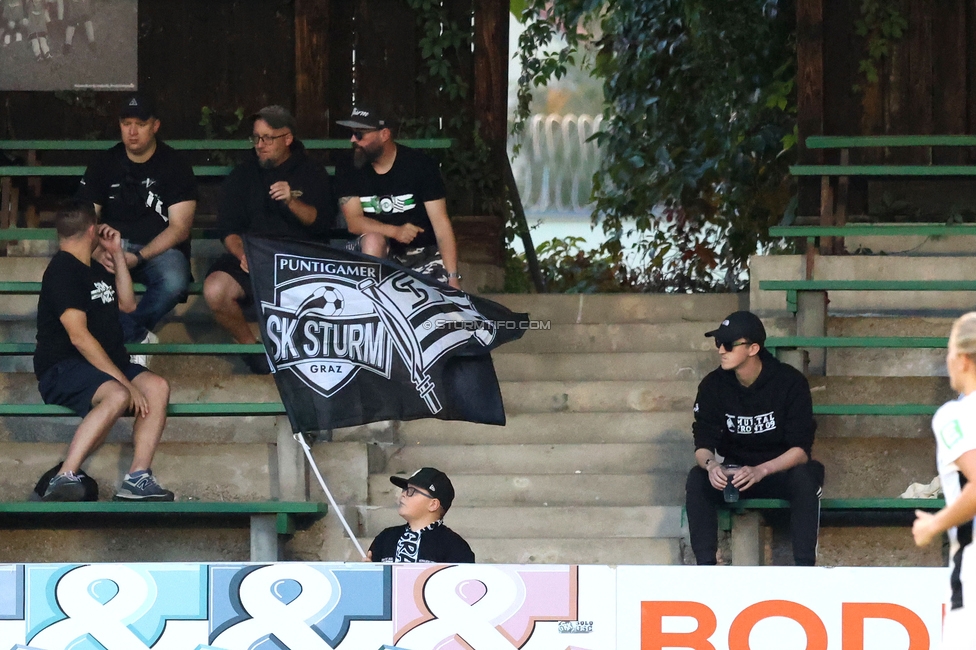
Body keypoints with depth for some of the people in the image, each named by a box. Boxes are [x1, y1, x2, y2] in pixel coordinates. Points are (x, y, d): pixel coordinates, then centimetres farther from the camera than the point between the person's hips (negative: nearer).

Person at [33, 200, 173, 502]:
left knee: (157, 386, -17)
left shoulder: (94, 270, 21)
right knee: (118, 395, -36)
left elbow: (127, 304, 29)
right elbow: (78, 335, -18)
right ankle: (65, 477, -40)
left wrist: (117, 254, 18)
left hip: (104, 365, 9)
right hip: (61, 369, -9)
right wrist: (123, 381, -22)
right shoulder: (63, 270, -10)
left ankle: (137, 477, -25)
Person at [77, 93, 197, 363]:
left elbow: (179, 228, -6)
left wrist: (138, 257, -20)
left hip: (159, 250, -2)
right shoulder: (105, 164, 8)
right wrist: (97, 252, -20)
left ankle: (121, 336, -20)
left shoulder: (175, 166, 0)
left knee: (174, 282, -38)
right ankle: (136, 337, -23)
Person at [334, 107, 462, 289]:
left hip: (422, 252, -1)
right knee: (373, 240, -33)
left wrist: (453, 278, -21)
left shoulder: (420, 164, -8)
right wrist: (395, 231, -28)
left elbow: (440, 223, -12)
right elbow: (354, 222, -9)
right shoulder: (347, 170, -1)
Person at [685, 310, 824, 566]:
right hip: (732, 474, 3)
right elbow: (703, 445, -7)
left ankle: (804, 568, -37)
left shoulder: (790, 382, -15)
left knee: (805, 477, -36)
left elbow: (801, 449, -19)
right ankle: (705, 566, -30)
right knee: (696, 480, -28)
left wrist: (761, 471, -37)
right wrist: (710, 465, -33)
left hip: (780, 471, -3)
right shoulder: (713, 386, -6)